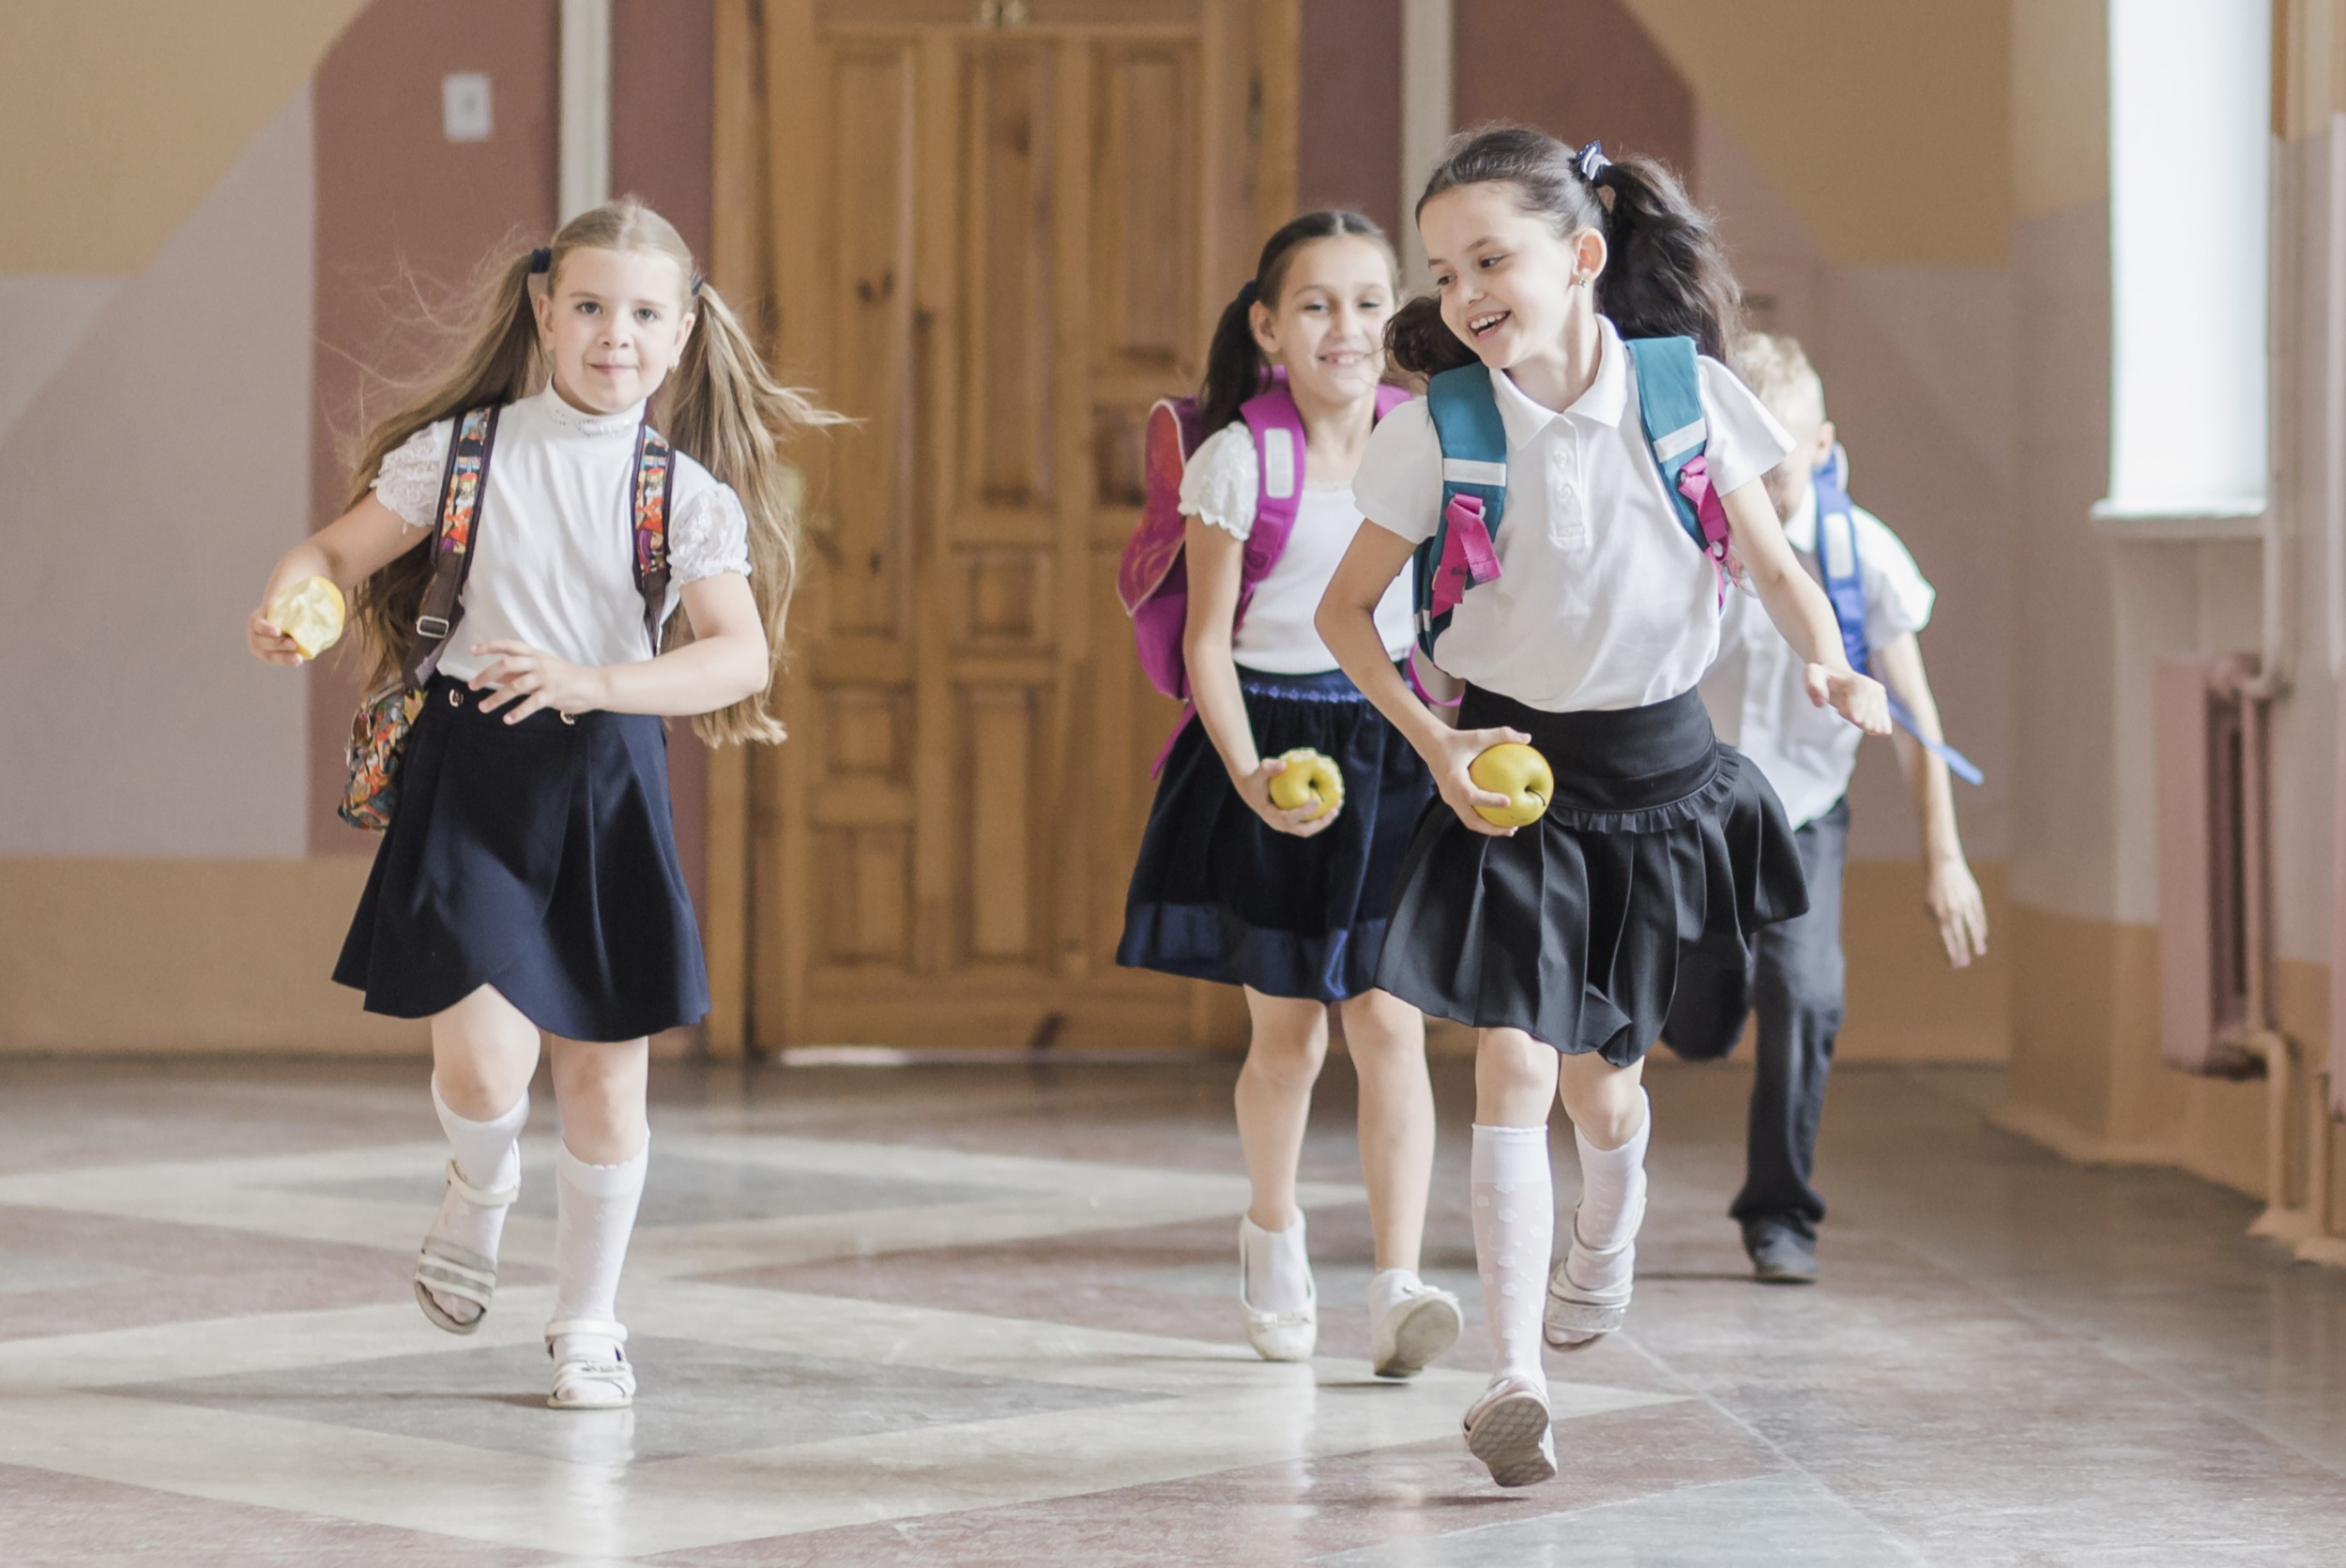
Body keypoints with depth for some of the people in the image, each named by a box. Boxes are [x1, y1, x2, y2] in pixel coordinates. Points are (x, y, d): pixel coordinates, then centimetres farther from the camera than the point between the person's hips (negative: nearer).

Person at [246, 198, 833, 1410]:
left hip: (606, 784, 1)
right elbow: (339, 549, 7)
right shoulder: (463, 449, 0)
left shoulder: (688, 493, -2)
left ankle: (588, 1323, 28)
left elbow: (741, 654, -14)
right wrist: (288, 603, -16)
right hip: (471, 776, -1)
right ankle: (480, 1185, 23)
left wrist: (591, 681, -27)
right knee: (483, 1064, -15)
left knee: (606, 1074, 7)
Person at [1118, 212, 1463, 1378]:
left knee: (1389, 1022, -7)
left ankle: (1397, 1290, -12)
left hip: (1390, 745, 2)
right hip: (1271, 747, -2)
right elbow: (1207, 639, -8)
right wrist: (1248, 772, -21)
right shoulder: (1239, 461, -9)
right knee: (1286, 1031, 9)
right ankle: (1271, 1233, 35)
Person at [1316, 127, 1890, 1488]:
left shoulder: (1689, 391, -9)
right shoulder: (1443, 426, -10)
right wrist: (1433, 741, -14)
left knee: (1598, 1066, 14)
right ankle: (1516, 1377, -11)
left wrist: (1830, 663, -16)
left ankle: (1606, 1248, 48)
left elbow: (1776, 562, 3)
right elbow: (1346, 610, -2)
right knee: (1514, 1062, -12)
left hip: (1660, 764, 1)